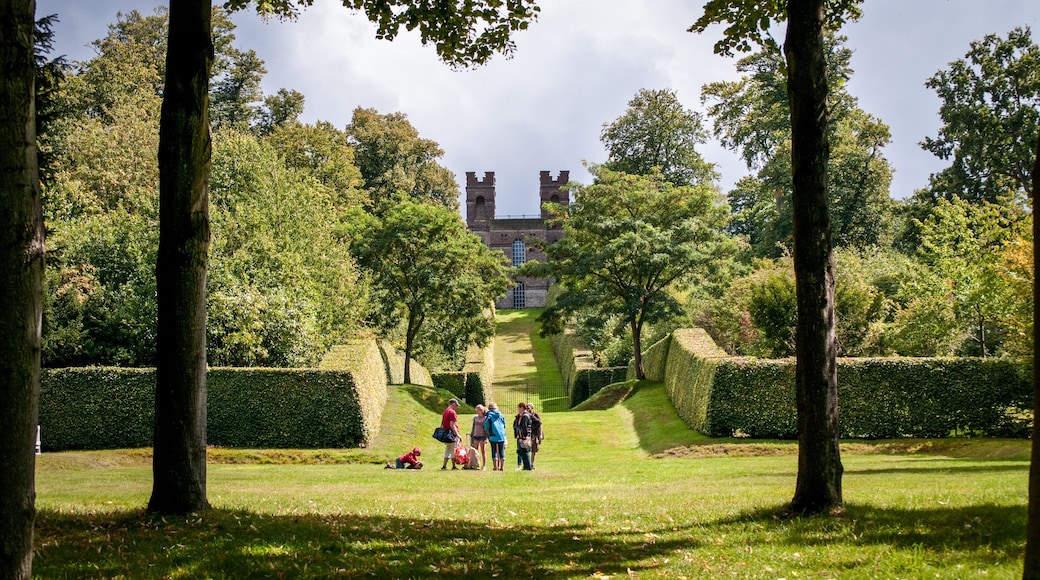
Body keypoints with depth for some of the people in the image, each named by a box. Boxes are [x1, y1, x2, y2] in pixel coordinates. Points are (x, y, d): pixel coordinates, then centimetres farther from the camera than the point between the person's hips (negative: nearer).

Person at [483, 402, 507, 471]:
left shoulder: (489, 415, -4)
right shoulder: (501, 415, 7)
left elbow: (486, 426, -6)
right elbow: (504, 425, 15)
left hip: (493, 436, -3)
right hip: (502, 436, 3)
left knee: (494, 451, 2)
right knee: (501, 452, 8)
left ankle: (495, 467, 0)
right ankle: (502, 467, 8)